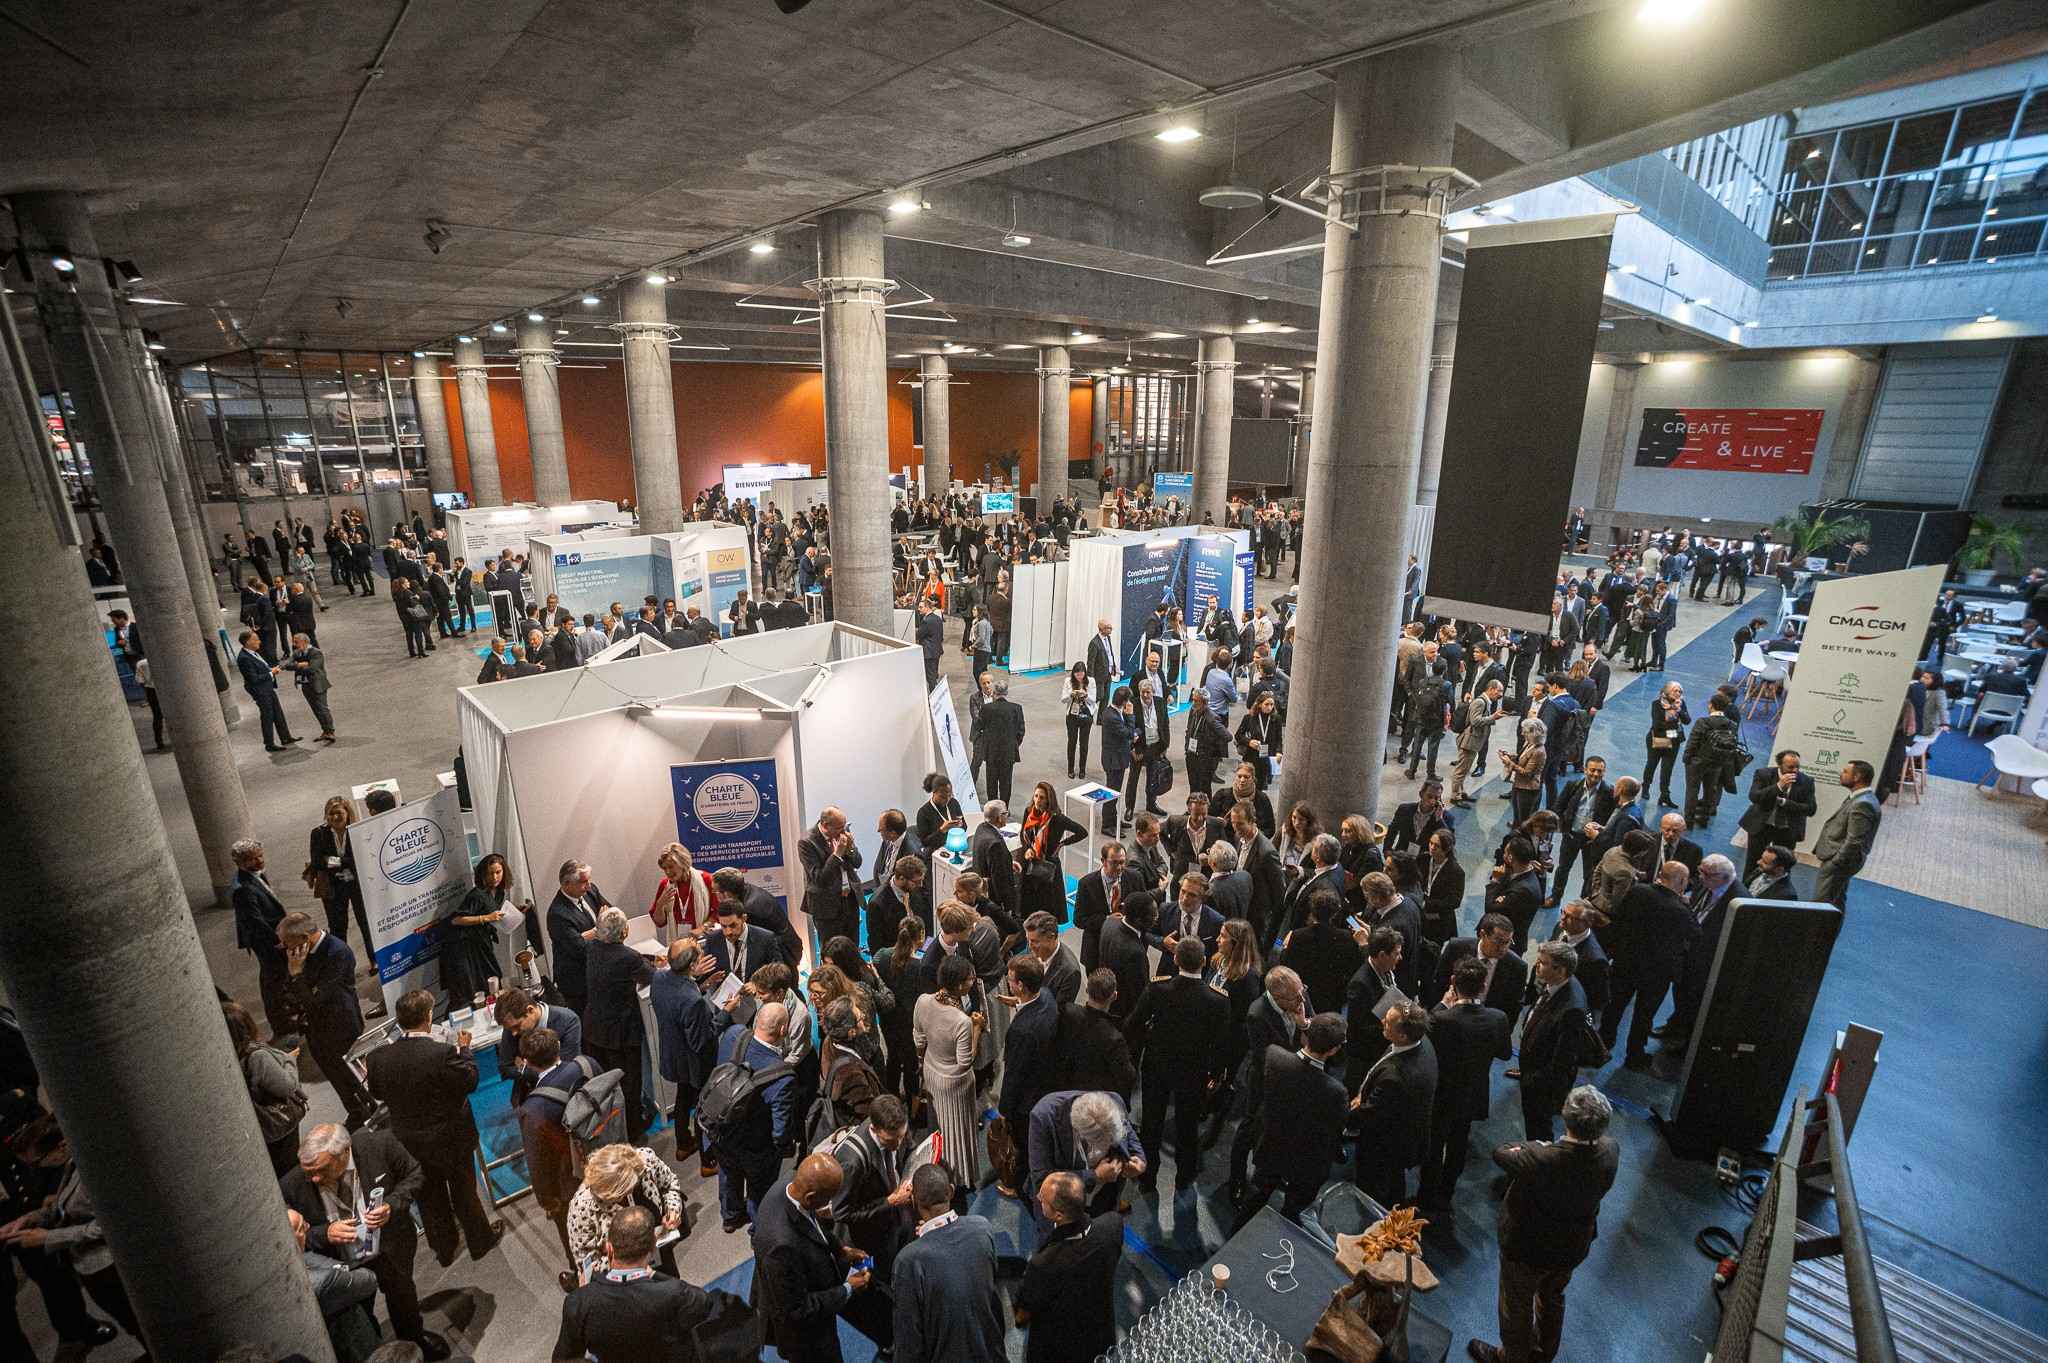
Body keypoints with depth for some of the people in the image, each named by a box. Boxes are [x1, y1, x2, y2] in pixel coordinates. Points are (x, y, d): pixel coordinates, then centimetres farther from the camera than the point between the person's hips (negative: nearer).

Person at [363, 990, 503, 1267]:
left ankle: (444, 1248, 46)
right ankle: (481, 1240, 41)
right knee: (464, 1192, 20)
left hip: (409, 1142, 4)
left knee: (429, 1196, 26)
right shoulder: (443, 1054, -33)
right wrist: (464, 1048, -4)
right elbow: (470, 1081, -16)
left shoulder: (378, 1058, -20)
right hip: (450, 1140, -4)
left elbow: (377, 1094, -1)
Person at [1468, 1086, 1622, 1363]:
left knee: (1517, 1305, 24)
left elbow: (1500, 1153, -20)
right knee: (1553, 1296, 34)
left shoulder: (1539, 1159, -41)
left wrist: (1538, 1145, -6)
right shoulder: (1610, 1150, -26)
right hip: (1574, 1246, 5)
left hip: (1527, 1248, -5)